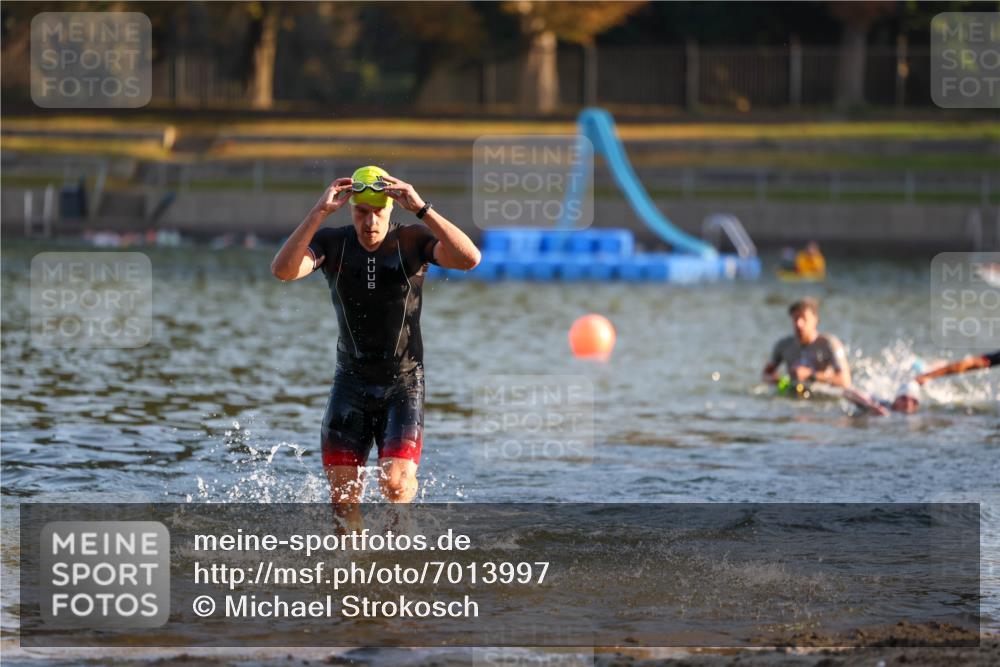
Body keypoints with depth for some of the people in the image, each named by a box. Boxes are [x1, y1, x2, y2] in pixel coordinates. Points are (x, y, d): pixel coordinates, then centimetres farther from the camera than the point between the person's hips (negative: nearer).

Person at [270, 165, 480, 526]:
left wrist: (421, 210, -33)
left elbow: (470, 259, -28)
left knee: (395, 482, -19)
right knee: (343, 497, -2)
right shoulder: (331, 242, -6)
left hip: (403, 383, -2)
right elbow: (283, 270, -25)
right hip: (351, 382, 2)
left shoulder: (413, 240, -11)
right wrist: (319, 212, -33)